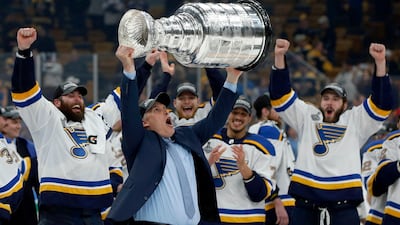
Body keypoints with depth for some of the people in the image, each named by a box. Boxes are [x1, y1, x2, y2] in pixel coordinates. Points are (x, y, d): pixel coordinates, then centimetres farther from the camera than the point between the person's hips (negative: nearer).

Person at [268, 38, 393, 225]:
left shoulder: (355, 121, 12)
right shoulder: (307, 117, 15)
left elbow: (381, 104, 2)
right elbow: (281, 96, 9)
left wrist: (380, 62, -10)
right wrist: (279, 57, -4)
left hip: (343, 206, -2)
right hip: (306, 206, 2)